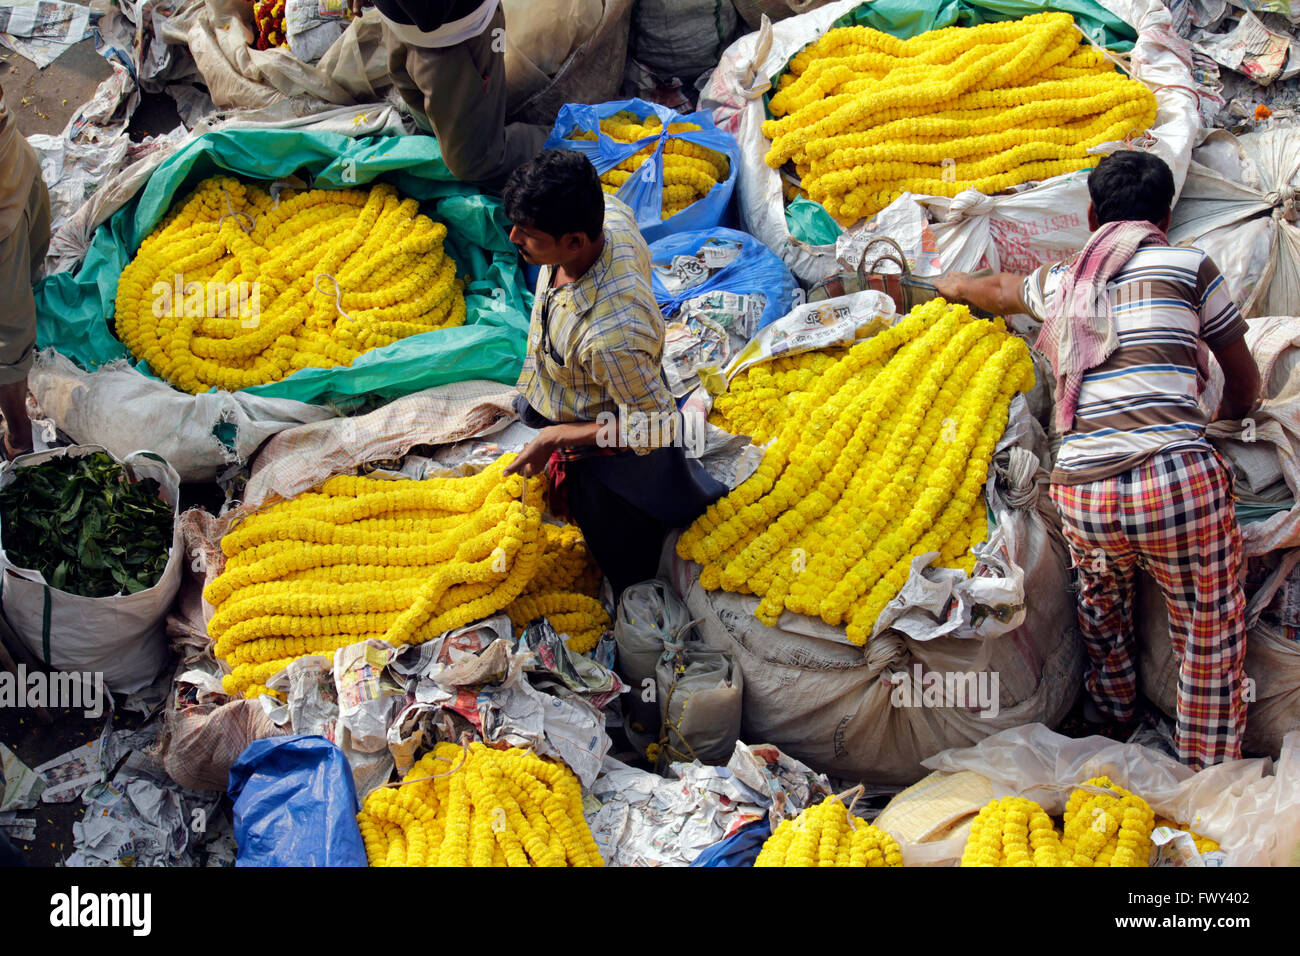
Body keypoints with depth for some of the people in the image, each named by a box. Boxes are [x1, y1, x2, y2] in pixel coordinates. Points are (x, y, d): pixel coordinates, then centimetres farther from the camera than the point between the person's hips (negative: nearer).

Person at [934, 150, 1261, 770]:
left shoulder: (1058, 283, 18)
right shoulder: (1189, 266, 8)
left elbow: (994, 288, 43)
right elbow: (1245, 387, 18)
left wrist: (952, 287, 65)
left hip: (1082, 498, 4)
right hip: (1178, 481, -4)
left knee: (1100, 597, 34)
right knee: (1211, 643, 12)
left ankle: (1111, 719, 50)